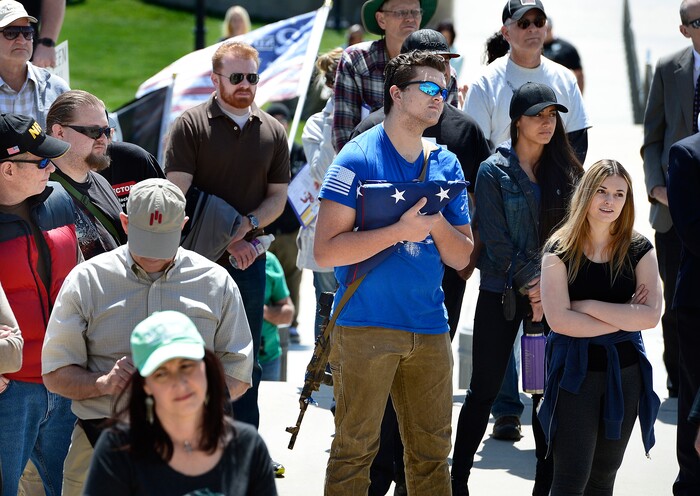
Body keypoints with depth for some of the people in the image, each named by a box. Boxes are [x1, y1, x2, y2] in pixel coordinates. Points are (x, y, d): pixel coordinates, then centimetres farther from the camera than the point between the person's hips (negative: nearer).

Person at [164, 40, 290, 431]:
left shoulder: (272, 132, 9)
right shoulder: (190, 126, -4)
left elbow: (278, 196, 10)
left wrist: (247, 225, -11)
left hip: (249, 259, 4)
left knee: (245, 359, 8)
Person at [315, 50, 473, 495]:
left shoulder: (445, 166, 12)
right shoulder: (358, 159, -6)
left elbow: (461, 257, 11)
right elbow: (326, 250, -12)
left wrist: (436, 223, -9)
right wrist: (400, 231, -18)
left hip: (429, 328, 5)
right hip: (366, 326, -5)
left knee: (432, 452, 8)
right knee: (355, 449, -3)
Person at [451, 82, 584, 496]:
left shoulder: (566, 172, 6)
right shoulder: (495, 172, -4)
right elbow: (496, 240, -8)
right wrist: (529, 284, -14)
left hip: (551, 294, 3)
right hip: (503, 292, -3)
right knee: (485, 390, 1)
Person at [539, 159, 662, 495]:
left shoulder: (638, 250, 2)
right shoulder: (560, 251, -5)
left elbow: (651, 316, -11)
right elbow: (559, 319, -16)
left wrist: (589, 306, -15)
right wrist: (624, 319, -12)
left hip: (624, 374, 3)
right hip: (575, 373, -3)